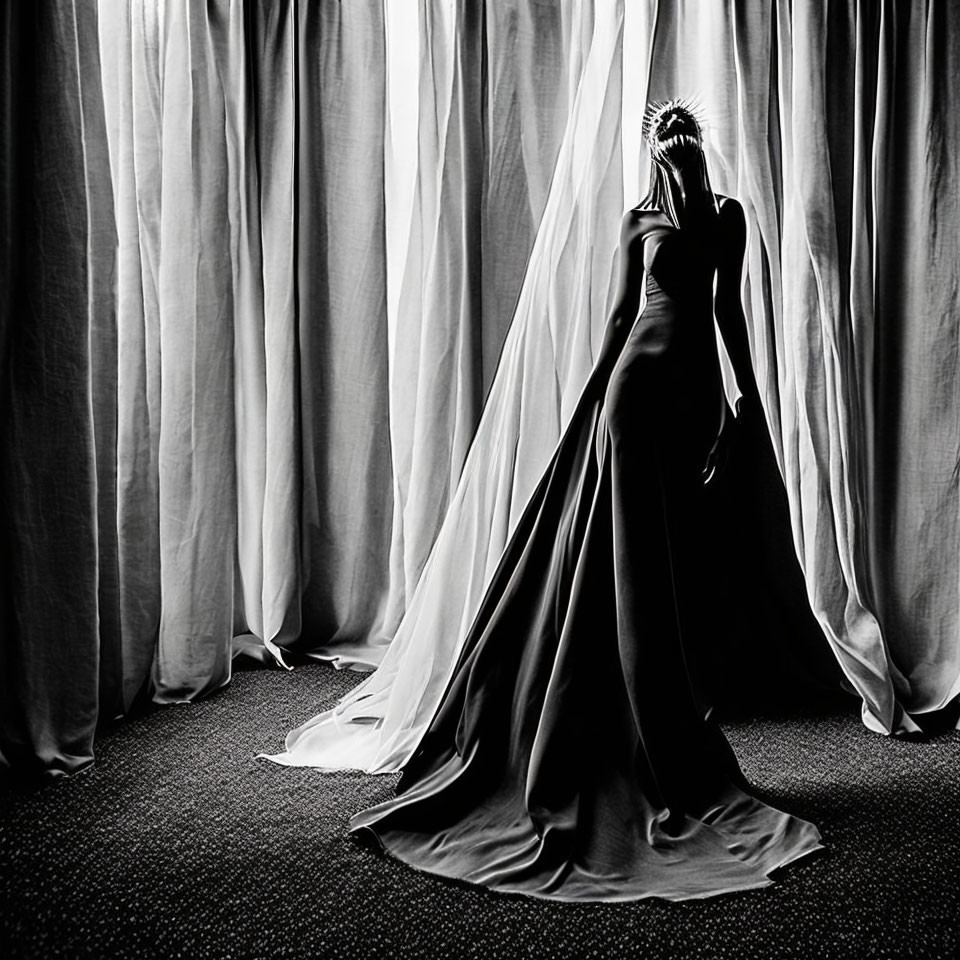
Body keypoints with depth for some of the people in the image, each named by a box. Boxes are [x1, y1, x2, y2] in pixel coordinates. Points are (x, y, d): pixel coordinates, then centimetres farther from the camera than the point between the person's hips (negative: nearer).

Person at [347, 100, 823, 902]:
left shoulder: (729, 216, 14)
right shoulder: (640, 222, 5)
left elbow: (729, 306, 16)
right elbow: (623, 307, 6)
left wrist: (747, 388, 13)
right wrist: (596, 387, 1)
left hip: (697, 383, 4)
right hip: (640, 378, -4)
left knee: (685, 555, 6)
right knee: (634, 557, -4)